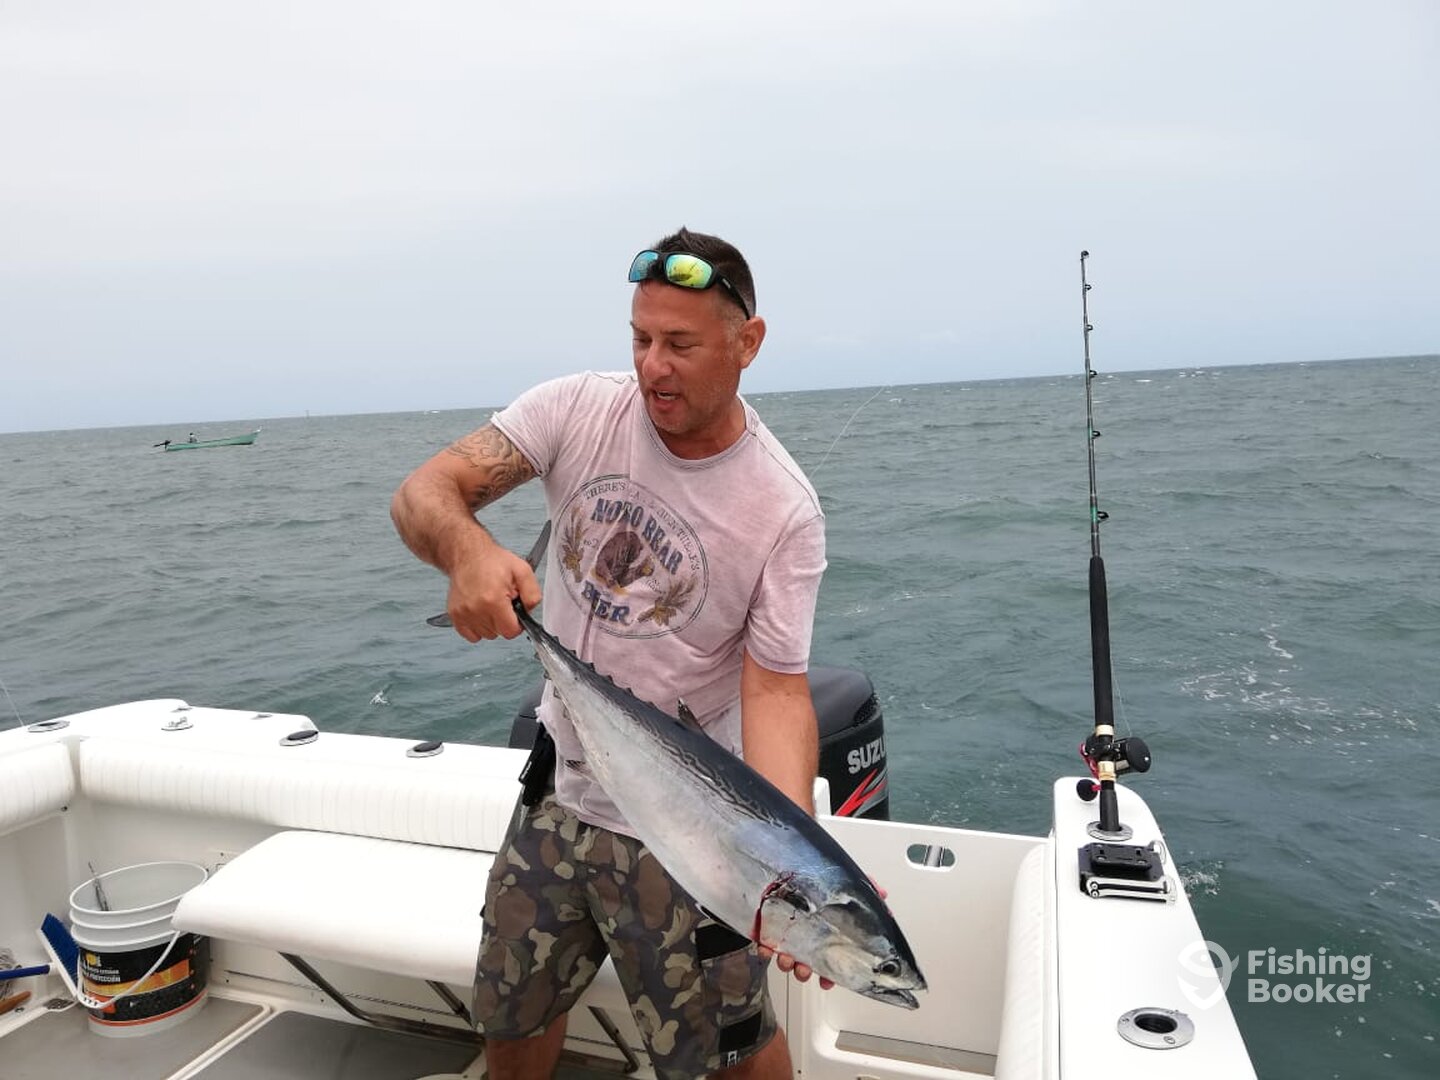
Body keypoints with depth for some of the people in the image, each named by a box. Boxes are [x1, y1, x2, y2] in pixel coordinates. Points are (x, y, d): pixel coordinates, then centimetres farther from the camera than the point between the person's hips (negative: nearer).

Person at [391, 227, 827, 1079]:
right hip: (556, 791, 4)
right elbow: (422, 493, -15)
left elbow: (776, 692, -20)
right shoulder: (579, 410, -10)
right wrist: (466, 546, -39)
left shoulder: (784, 511, -18)